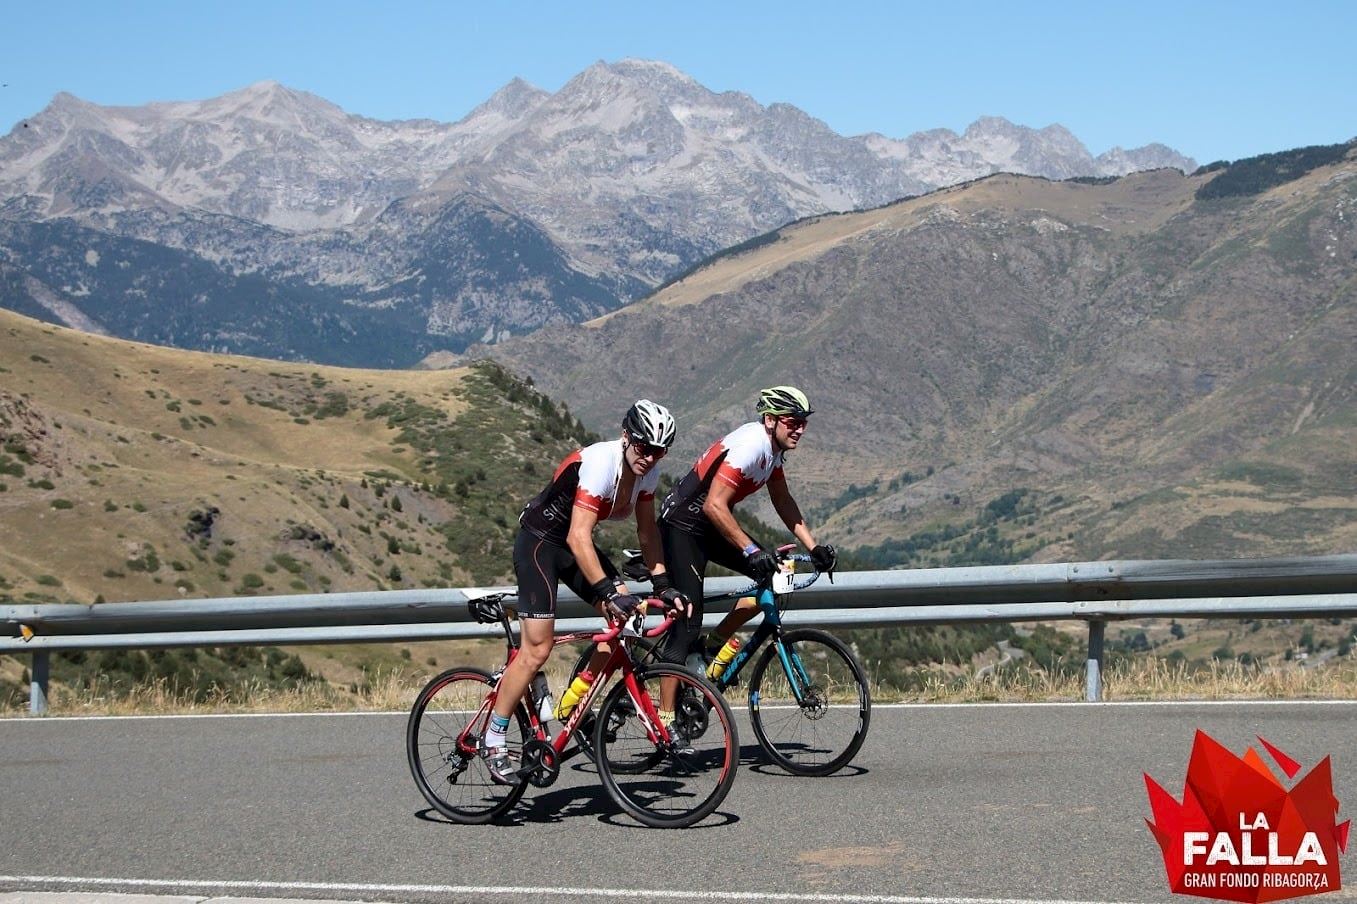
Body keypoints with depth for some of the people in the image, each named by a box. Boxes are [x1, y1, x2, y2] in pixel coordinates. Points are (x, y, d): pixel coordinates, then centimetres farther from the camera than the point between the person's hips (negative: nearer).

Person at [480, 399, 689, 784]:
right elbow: (579, 538, -36)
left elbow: (647, 531, 5)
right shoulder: (599, 463, -31)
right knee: (537, 648, -14)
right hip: (539, 540, -8)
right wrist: (609, 592, -41)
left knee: (626, 617, -7)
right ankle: (493, 742, -4)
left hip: (572, 543, 8)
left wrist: (662, 583, -6)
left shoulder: (648, 472, -6)